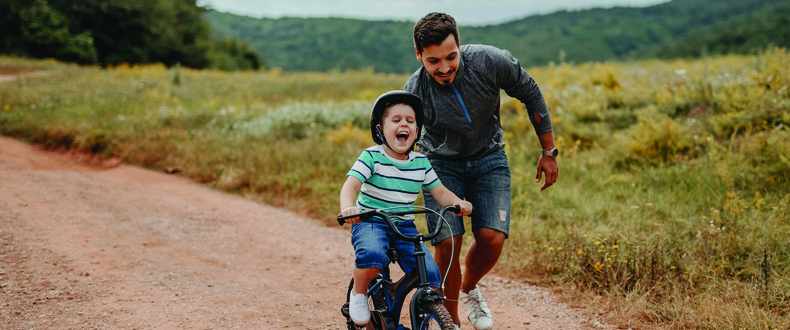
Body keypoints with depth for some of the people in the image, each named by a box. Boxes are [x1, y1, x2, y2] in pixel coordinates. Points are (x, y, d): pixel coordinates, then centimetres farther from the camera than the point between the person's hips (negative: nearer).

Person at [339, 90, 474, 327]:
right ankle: (358, 294, -5)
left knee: (430, 273, -15)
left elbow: (440, 192, 8)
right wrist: (347, 207, -43)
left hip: (405, 226, 4)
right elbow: (351, 184, -21)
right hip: (369, 222, -4)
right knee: (372, 254, -36)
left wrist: (457, 202, -15)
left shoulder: (421, 163, 4)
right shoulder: (372, 157, -9)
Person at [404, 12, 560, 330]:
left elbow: (531, 95, -7)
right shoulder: (415, 93, -26)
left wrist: (549, 152, -1)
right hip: (441, 163, -1)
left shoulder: (491, 62, -25)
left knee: (492, 238, -15)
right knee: (448, 243, -15)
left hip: (488, 158, 1)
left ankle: (469, 288, 18)